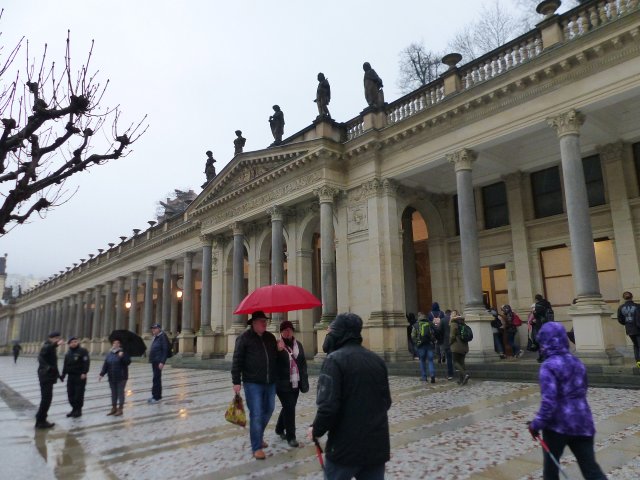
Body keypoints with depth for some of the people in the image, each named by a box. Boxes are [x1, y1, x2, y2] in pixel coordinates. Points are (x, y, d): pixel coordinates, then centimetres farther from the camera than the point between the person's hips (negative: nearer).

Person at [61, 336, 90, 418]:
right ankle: (74, 409, 23)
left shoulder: (83, 351, -7)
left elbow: (86, 362, -15)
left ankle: (78, 410, 9)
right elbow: (65, 365, 20)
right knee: (70, 394, 9)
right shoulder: (68, 353, 15)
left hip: (80, 376, -7)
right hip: (71, 376, 7)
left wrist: (84, 373, -23)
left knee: (79, 394, -3)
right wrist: (63, 375, 14)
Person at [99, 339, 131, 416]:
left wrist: (122, 356, -30)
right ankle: (114, 408, 25)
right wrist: (102, 374, 1)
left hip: (121, 377, -5)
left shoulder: (123, 352, -8)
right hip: (112, 378, 5)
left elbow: (128, 362, -17)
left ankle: (120, 409, 9)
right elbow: (105, 365, 8)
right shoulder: (109, 354, 8)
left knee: (120, 392, 1)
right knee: (113, 392, 14)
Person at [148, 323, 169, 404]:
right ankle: (158, 395, 23)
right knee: (157, 378, 15)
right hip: (154, 361, 9)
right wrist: (151, 359, 14)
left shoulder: (163, 337, -12)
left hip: (158, 361, -9)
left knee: (156, 379, -7)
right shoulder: (155, 337, 15)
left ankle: (156, 397, -2)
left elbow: (165, 350, -17)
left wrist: (162, 362, -22)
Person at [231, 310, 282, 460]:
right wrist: (236, 381, -12)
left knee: (268, 410, 16)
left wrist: (279, 349, -5)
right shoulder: (244, 338, -8)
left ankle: (259, 435, 39)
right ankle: (256, 447, 8)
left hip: (270, 382, 6)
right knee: (256, 414, -3)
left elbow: (275, 356, 17)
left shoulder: (270, 337, 8)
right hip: (253, 383, -6)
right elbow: (237, 361, -9)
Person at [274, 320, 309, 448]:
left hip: (295, 383, 6)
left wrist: (304, 381, 7)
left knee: (289, 407, 16)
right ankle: (291, 437, 8)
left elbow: (303, 363, 11)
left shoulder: (298, 344, 9)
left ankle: (279, 429, 38)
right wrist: (279, 350, -28)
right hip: (283, 383, -6)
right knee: (289, 408, -5)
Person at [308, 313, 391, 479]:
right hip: (377, 445, 6)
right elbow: (386, 401, 14)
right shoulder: (377, 359, 7)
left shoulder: (335, 359, -14)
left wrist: (316, 430, -4)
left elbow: (328, 406, -22)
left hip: (346, 446, -5)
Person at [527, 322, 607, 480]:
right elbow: (581, 391, 17)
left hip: (557, 424, -6)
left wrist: (537, 424, -13)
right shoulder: (577, 362, 5)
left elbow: (548, 401, -22)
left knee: (551, 465, 16)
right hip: (582, 423, 6)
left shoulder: (549, 366, -18)